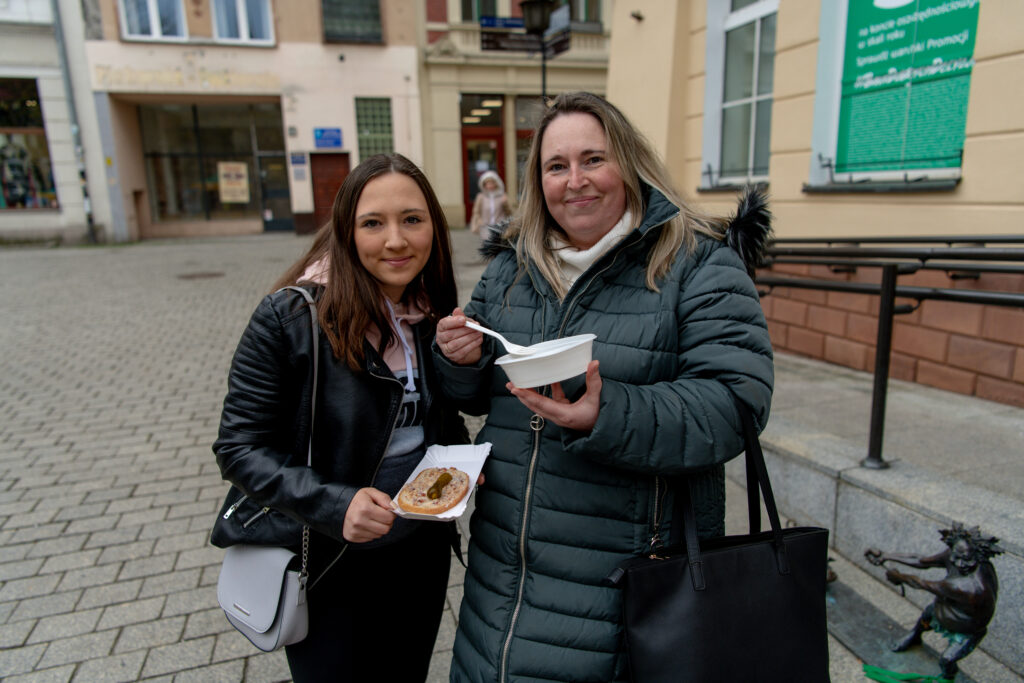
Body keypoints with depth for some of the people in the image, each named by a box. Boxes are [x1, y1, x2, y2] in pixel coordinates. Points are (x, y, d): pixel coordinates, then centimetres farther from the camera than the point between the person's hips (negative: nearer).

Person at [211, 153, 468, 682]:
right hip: (325, 564, -4)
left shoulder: (437, 316, -3)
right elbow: (239, 447, -17)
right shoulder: (289, 317, -19)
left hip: (421, 551, 5)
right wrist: (333, 504, -29)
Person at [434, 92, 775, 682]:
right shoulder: (511, 266, 7)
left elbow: (736, 402, -18)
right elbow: (477, 394, 15)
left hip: (634, 562, -4)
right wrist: (462, 360, -9)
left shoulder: (700, 265, -9)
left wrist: (607, 418, -31)